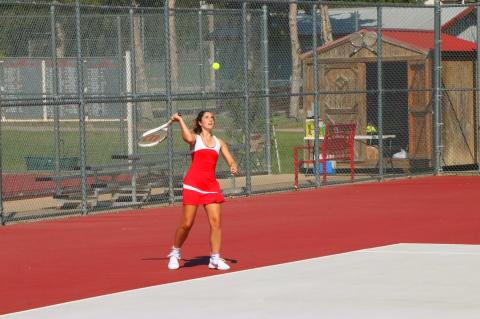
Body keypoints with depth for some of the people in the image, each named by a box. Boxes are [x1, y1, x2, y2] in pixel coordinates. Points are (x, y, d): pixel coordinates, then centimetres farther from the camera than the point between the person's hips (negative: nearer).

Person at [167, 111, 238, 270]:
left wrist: (233, 167, -12)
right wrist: (180, 121, -15)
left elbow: (230, 161, 10)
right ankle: (175, 253, 18)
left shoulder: (219, 142, 16)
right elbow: (188, 138, -21)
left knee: (215, 221, -8)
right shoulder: (195, 138, 4)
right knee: (187, 224, -4)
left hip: (211, 185, 4)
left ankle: (215, 259, -2)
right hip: (193, 184, -4)